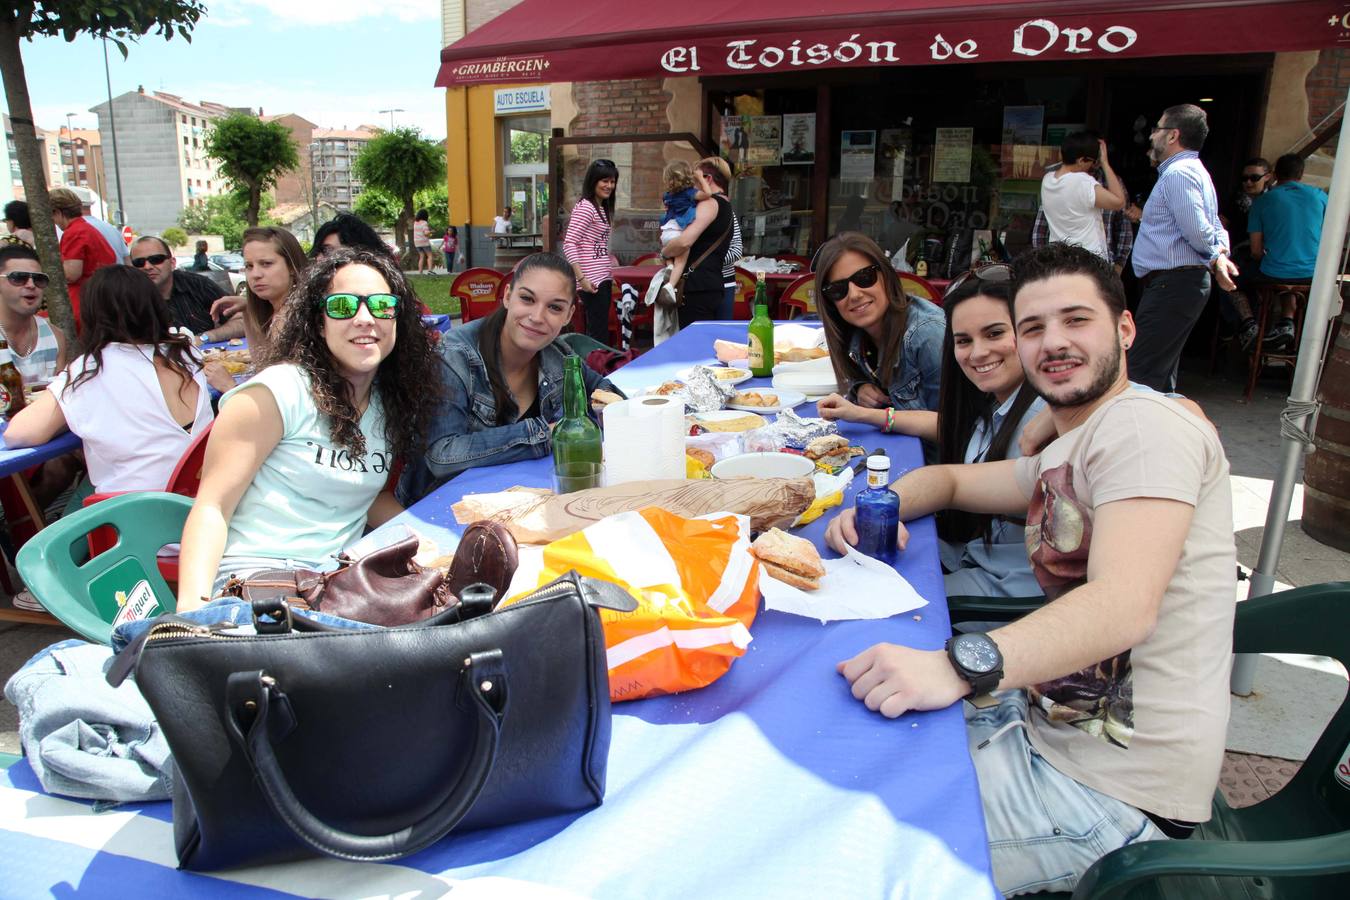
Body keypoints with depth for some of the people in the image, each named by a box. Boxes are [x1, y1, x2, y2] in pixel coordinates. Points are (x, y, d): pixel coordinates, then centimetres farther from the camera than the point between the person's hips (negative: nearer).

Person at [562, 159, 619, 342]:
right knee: (599, 334, -9)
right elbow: (569, 245, -17)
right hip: (592, 280, -9)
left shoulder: (603, 208, 16)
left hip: (603, 278, 9)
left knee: (596, 330, 12)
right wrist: (581, 278, -23)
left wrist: (610, 273, 17)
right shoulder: (585, 207, -11)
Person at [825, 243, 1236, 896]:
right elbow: (951, 479, 24)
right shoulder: (1061, 459, 14)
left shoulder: (1144, 425, -17)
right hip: (1043, 724, 9)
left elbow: (1123, 607, -30)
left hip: (1108, 788, -9)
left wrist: (958, 666, -44)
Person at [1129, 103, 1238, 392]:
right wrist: (1220, 254, -1)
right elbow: (1214, 227, 19)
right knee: (1161, 373, 18)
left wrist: (1215, 256, -1)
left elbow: (1197, 230, -20)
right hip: (1189, 282, 11)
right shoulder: (1195, 171, 23)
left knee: (1141, 374, -13)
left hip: (1171, 284, -11)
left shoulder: (1177, 173, -13)